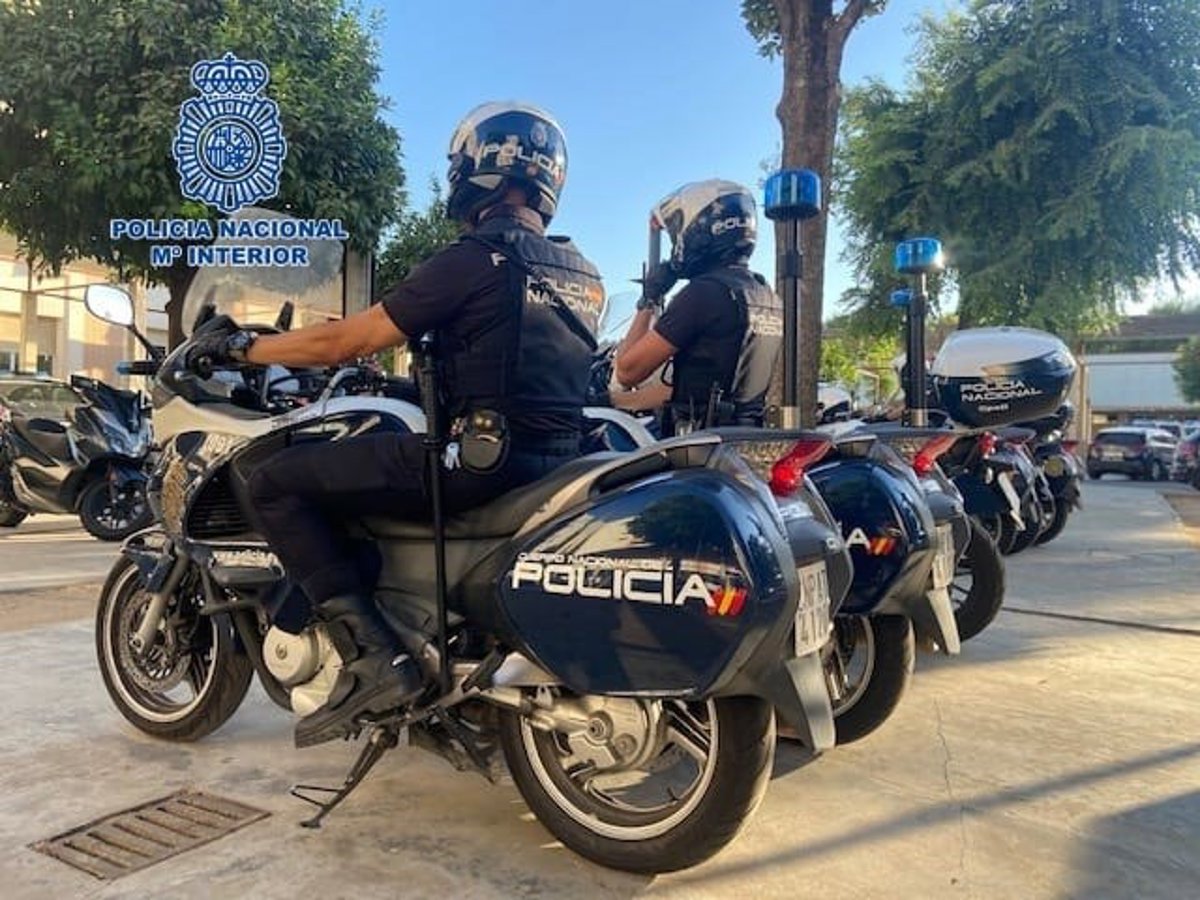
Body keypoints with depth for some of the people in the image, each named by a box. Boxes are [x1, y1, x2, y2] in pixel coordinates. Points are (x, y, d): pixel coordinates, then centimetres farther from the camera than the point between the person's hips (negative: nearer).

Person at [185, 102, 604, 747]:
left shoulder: (475, 257, -8)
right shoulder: (584, 274, 16)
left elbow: (346, 341, -6)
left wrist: (239, 347, 7)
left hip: (481, 459, -9)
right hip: (554, 463, 9)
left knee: (277, 483, -1)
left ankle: (372, 655, -10)